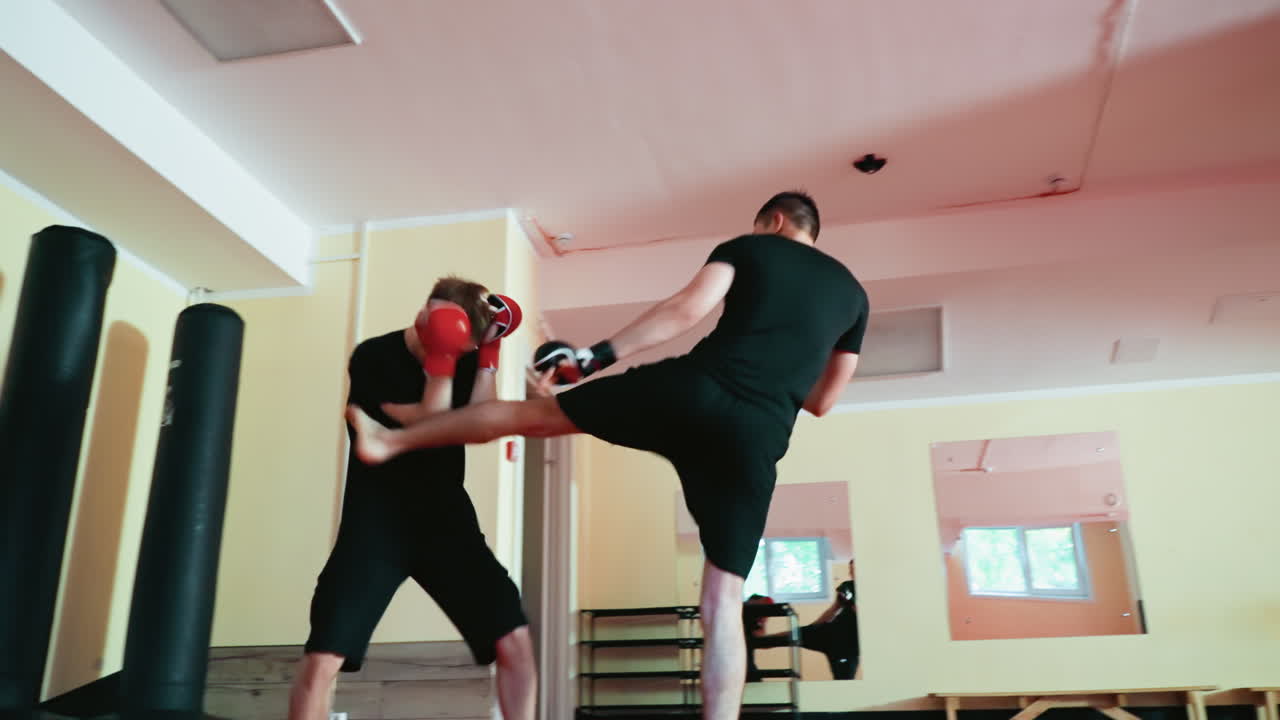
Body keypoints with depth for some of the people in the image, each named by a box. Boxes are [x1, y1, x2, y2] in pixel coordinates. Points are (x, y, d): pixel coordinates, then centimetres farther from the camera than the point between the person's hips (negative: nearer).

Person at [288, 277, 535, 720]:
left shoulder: (465, 360, 3)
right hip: (378, 520, -3)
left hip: (446, 517, 4)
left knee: (514, 640, -5)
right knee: (323, 657, -14)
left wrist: (488, 353, -14)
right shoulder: (374, 357, -11)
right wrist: (441, 358, -28)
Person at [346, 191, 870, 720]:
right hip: (758, 439, 3)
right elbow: (822, 401, 26)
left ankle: (389, 439, 24)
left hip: (694, 390, -2)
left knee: (533, 413, 14)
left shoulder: (749, 249, 14)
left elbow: (687, 309, -5)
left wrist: (595, 356, -3)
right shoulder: (852, 291, 25)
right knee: (723, 602, 5)